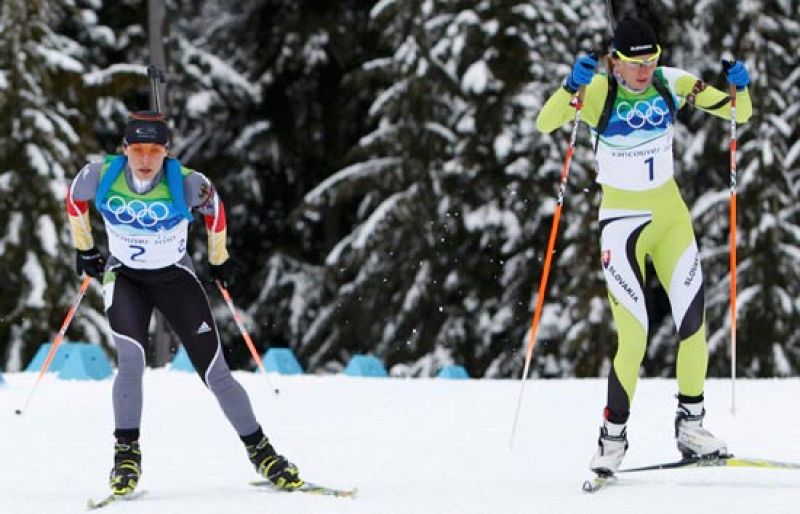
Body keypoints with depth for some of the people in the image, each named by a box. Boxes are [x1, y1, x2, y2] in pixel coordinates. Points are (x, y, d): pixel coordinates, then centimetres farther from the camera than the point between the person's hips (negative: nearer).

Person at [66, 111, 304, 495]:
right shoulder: (101, 176, -21)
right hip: (124, 277, 0)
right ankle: (126, 454, -7)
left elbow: (214, 209, -2)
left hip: (175, 278, 0)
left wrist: (219, 261, 12)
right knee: (131, 361, -23)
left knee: (215, 374, -3)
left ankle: (260, 451, 10)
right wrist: (85, 250, 14)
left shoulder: (186, 183, -24)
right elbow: (74, 200, 3)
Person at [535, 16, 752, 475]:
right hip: (622, 221, -4)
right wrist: (571, 88, -44)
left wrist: (740, 89, -20)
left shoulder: (672, 85, -5)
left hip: (671, 215, 4)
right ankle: (613, 437, 3)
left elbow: (739, 113, 2)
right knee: (634, 336, -11)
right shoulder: (598, 91, -14)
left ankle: (691, 425, 15)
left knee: (694, 322, -2)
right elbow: (546, 123, -28)